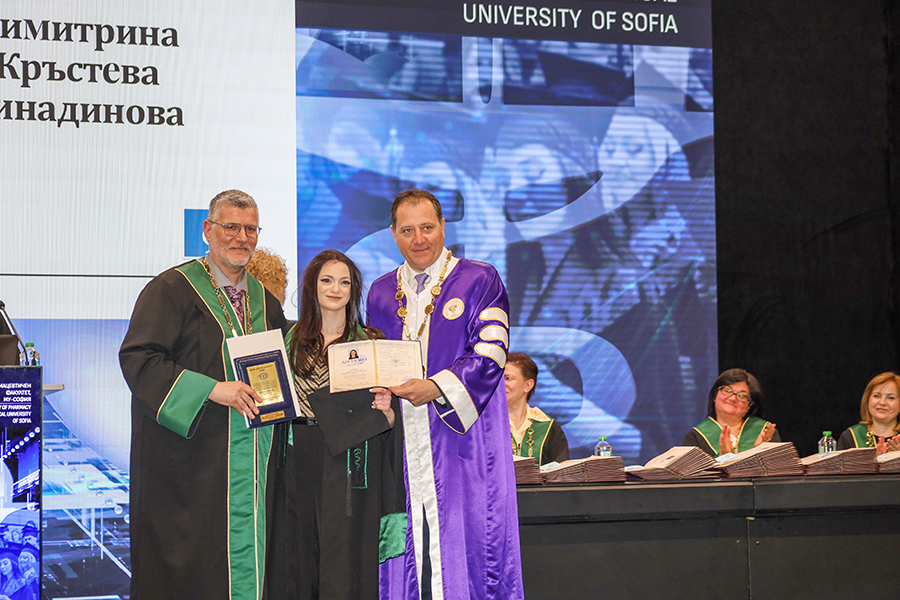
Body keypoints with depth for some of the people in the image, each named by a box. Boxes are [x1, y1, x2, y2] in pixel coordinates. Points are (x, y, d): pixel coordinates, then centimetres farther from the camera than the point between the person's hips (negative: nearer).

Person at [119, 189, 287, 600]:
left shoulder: (265, 302, 16)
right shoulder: (172, 289, -4)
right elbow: (138, 359, -13)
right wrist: (210, 389, -20)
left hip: (249, 458, 6)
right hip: (190, 462, -6)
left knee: (246, 562, 4)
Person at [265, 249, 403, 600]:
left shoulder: (369, 343, 6)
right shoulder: (290, 339, 10)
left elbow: (387, 417, 5)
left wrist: (385, 411, -16)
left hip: (348, 466, -2)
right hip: (299, 463, 2)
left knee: (345, 555, -4)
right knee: (298, 552, 3)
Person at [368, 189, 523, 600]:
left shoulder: (479, 281, 1)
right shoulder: (381, 293, 16)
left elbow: (491, 352, -9)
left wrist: (435, 387, -20)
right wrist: (377, 388, -3)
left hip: (461, 443, -4)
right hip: (403, 447, 4)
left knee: (465, 539, -7)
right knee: (407, 553, 1)